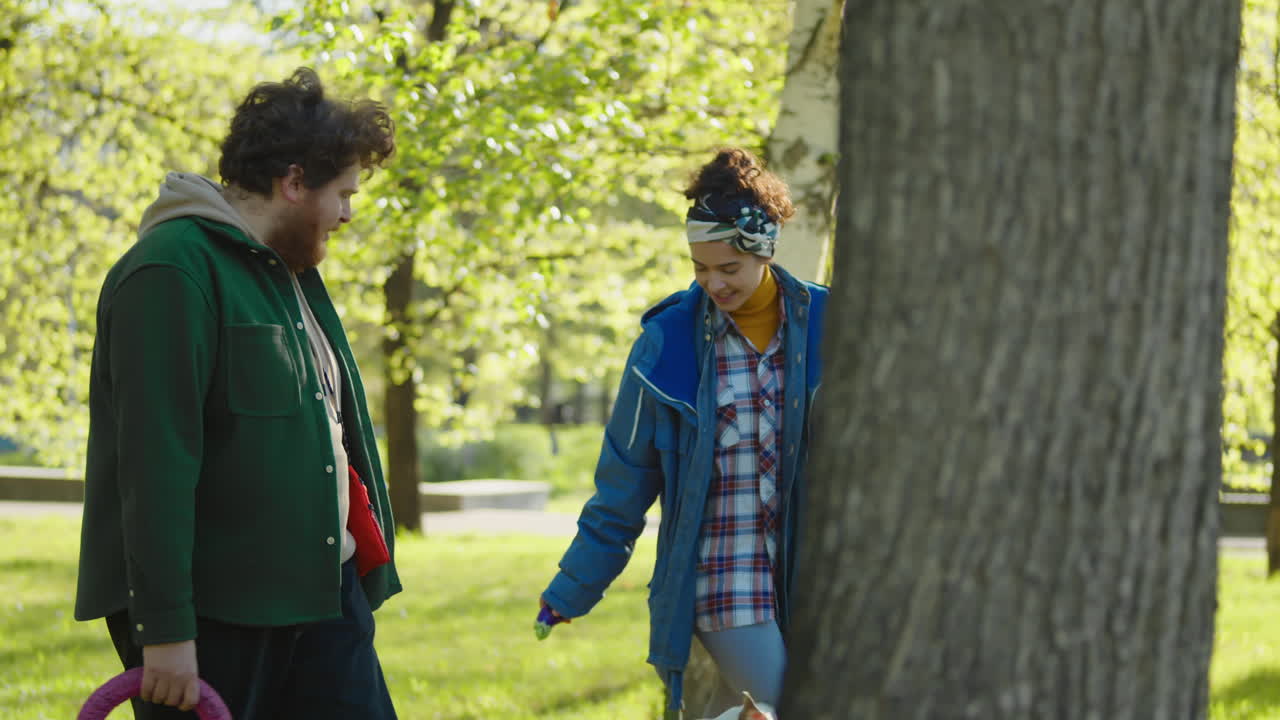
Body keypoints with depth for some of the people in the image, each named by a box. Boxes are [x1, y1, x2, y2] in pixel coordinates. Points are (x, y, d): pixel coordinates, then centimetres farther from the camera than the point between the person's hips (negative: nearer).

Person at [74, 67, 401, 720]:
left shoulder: (291, 273, 17)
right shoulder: (172, 272, -14)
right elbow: (155, 461, -20)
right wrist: (165, 629, -24)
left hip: (319, 593, 9)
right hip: (212, 612, -9)